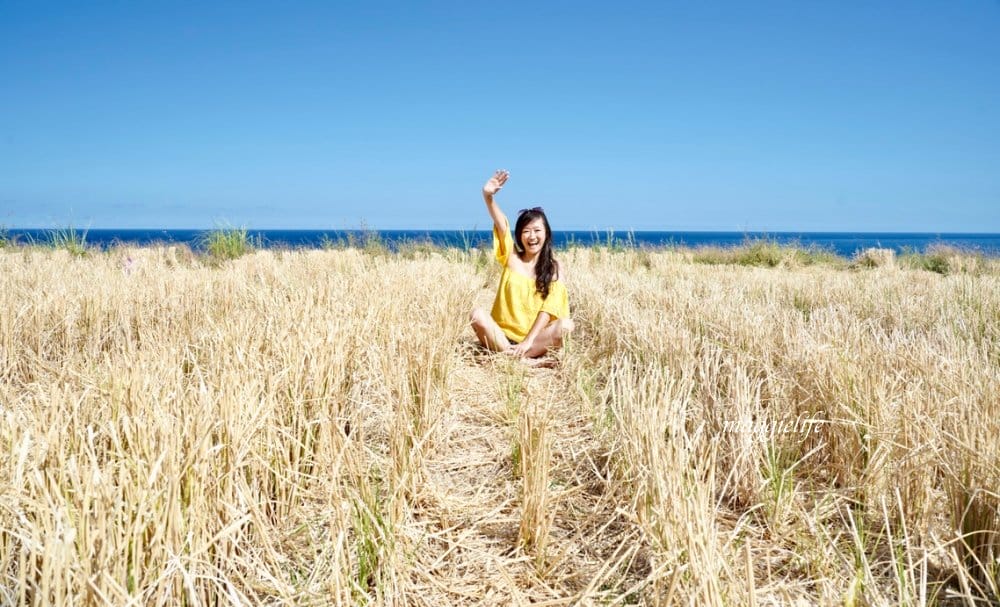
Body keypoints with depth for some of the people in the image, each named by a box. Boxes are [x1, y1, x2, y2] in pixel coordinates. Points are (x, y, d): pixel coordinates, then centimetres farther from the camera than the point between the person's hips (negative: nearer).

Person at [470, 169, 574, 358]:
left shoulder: (554, 268, 4)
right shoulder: (512, 258, 6)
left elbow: (549, 307, -7)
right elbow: (501, 225, -12)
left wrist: (528, 341, -19)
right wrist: (488, 196, -29)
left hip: (535, 339, 0)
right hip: (502, 335, 0)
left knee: (566, 325, -28)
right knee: (477, 314, -27)